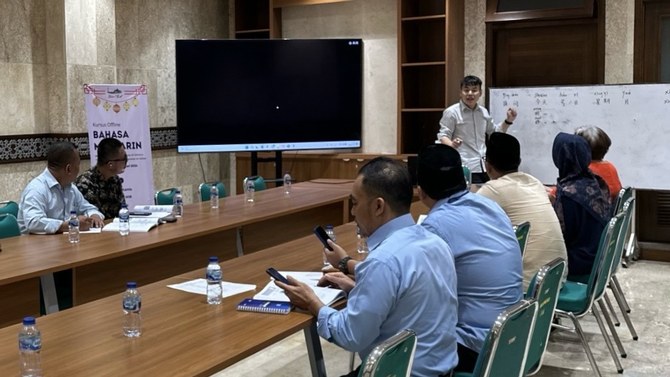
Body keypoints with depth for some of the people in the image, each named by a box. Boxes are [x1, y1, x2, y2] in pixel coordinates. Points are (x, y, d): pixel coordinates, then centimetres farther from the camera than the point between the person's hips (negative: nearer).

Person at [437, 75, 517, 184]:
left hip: (484, 167, 6)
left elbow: (495, 132, 27)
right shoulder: (452, 112, -5)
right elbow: (443, 136, -8)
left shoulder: (483, 111, 14)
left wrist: (508, 121, 12)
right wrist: (451, 144, -30)